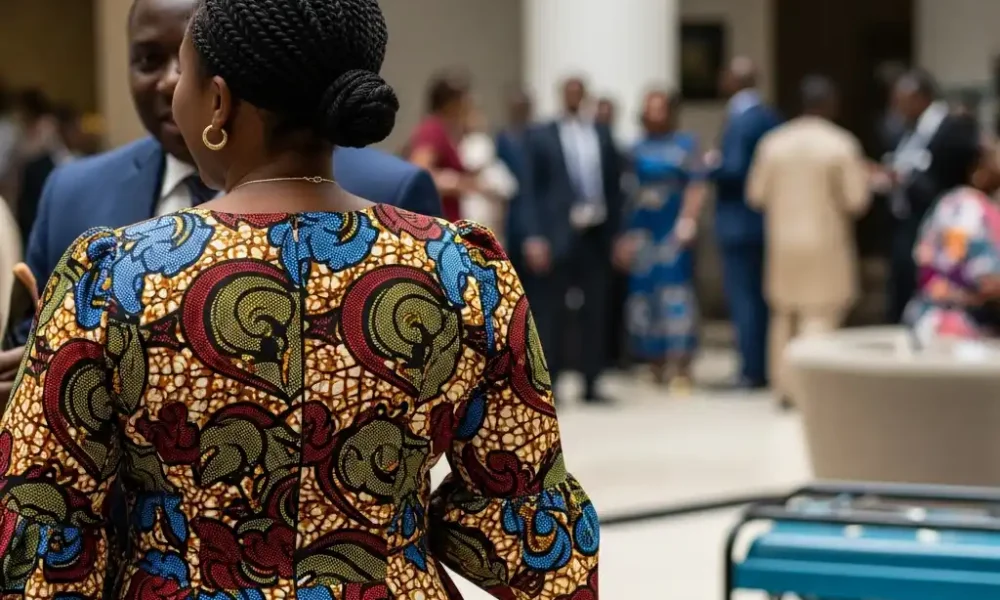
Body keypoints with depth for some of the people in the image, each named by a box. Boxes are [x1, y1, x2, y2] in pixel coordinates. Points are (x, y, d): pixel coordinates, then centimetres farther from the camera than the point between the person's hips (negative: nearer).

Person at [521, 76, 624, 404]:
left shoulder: (602, 134, 11)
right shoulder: (541, 136, 3)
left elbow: (614, 185, 12)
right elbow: (531, 190, -2)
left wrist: (617, 232, 6)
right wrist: (534, 237, -11)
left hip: (597, 233, 3)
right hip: (558, 235, -3)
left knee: (595, 311, 5)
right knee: (552, 312, -3)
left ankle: (591, 383, 11)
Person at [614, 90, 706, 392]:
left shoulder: (686, 145, 1)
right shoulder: (638, 149, 11)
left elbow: (696, 187, -5)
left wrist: (688, 221, -16)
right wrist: (624, 235, 7)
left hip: (673, 230, -4)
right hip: (641, 231, 4)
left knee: (675, 291, -7)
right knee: (644, 293, 3)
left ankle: (681, 365, -3)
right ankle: (655, 363, 14)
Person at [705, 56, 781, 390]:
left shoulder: (740, 121, -17)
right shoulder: (771, 118, 8)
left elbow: (735, 170, -23)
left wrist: (711, 165, -6)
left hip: (739, 223, -8)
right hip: (767, 220, 8)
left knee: (744, 297, -4)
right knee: (762, 296, 13)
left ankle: (752, 372, -3)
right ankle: (767, 367, 18)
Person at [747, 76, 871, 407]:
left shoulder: (772, 143, 0)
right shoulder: (842, 144, -10)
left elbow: (756, 195, 4)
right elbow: (856, 200, -10)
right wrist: (862, 177, 10)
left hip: (783, 243, 4)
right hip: (826, 243, -4)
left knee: (784, 314, 15)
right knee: (820, 315, -1)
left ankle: (784, 387, 20)